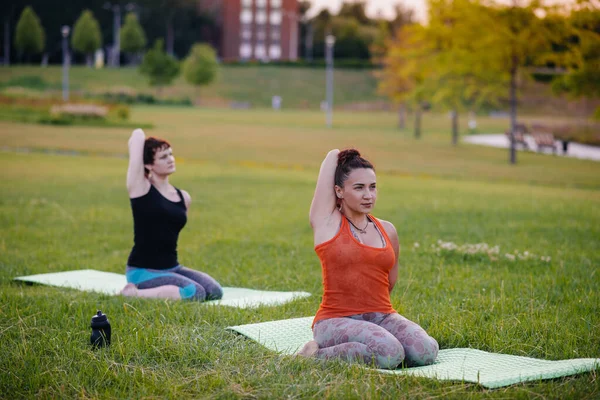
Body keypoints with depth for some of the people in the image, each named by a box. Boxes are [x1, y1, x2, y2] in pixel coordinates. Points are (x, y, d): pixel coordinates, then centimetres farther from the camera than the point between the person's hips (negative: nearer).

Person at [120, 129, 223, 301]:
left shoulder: (183, 197, 10)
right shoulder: (140, 188, -8)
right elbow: (138, 135, -12)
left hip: (173, 268, 7)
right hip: (143, 271, -7)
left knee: (215, 291, -15)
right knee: (195, 293, -27)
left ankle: (160, 290, 4)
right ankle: (134, 293, -13)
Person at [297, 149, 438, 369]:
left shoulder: (388, 231, 11)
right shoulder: (327, 221, -1)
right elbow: (334, 156, 1)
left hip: (382, 318, 5)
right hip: (337, 321, -5)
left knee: (426, 351, -26)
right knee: (389, 354, -35)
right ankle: (318, 355, -11)